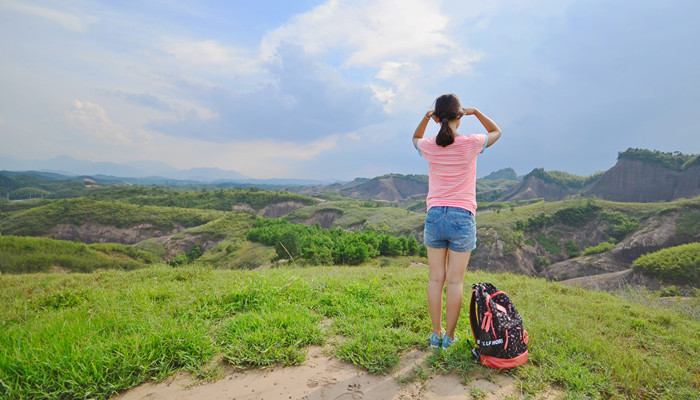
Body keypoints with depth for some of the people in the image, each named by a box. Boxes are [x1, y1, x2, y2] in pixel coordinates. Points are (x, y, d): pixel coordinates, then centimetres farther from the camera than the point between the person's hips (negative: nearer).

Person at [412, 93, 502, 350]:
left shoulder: (429, 147, -2)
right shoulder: (470, 144, -6)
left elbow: (415, 138, 25)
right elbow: (496, 132, 17)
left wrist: (427, 117, 12)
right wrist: (475, 112, 13)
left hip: (434, 216, 2)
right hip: (462, 217, -1)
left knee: (436, 278, 11)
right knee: (455, 281, 7)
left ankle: (436, 334, 22)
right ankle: (449, 337, 19)